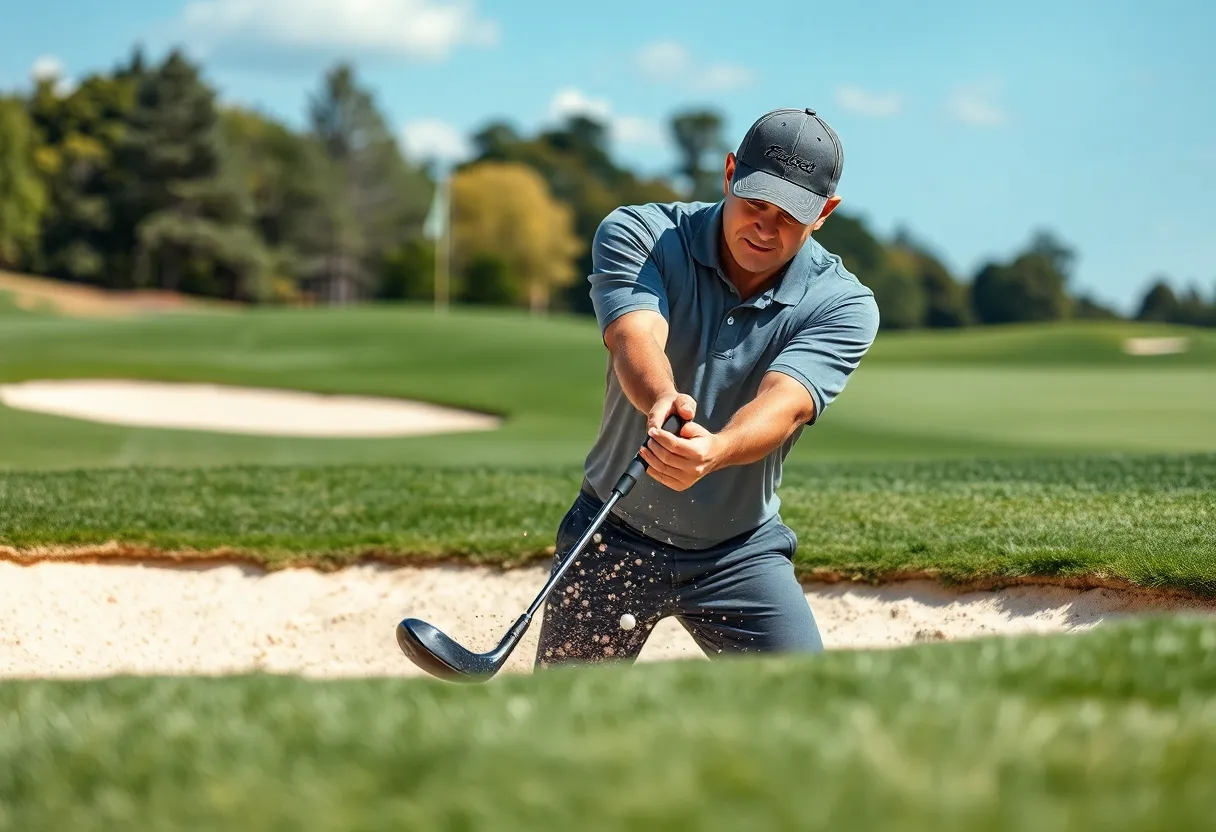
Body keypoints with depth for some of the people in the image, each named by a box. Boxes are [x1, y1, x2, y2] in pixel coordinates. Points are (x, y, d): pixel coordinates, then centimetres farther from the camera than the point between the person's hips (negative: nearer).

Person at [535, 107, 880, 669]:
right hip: (614, 539, 0)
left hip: (743, 554, 0)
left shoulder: (842, 306, -13)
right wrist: (662, 399, -55)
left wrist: (714, 452, -53)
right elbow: (635, 337, -31)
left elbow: (784, 403, -30)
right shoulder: (638, 234, -12)